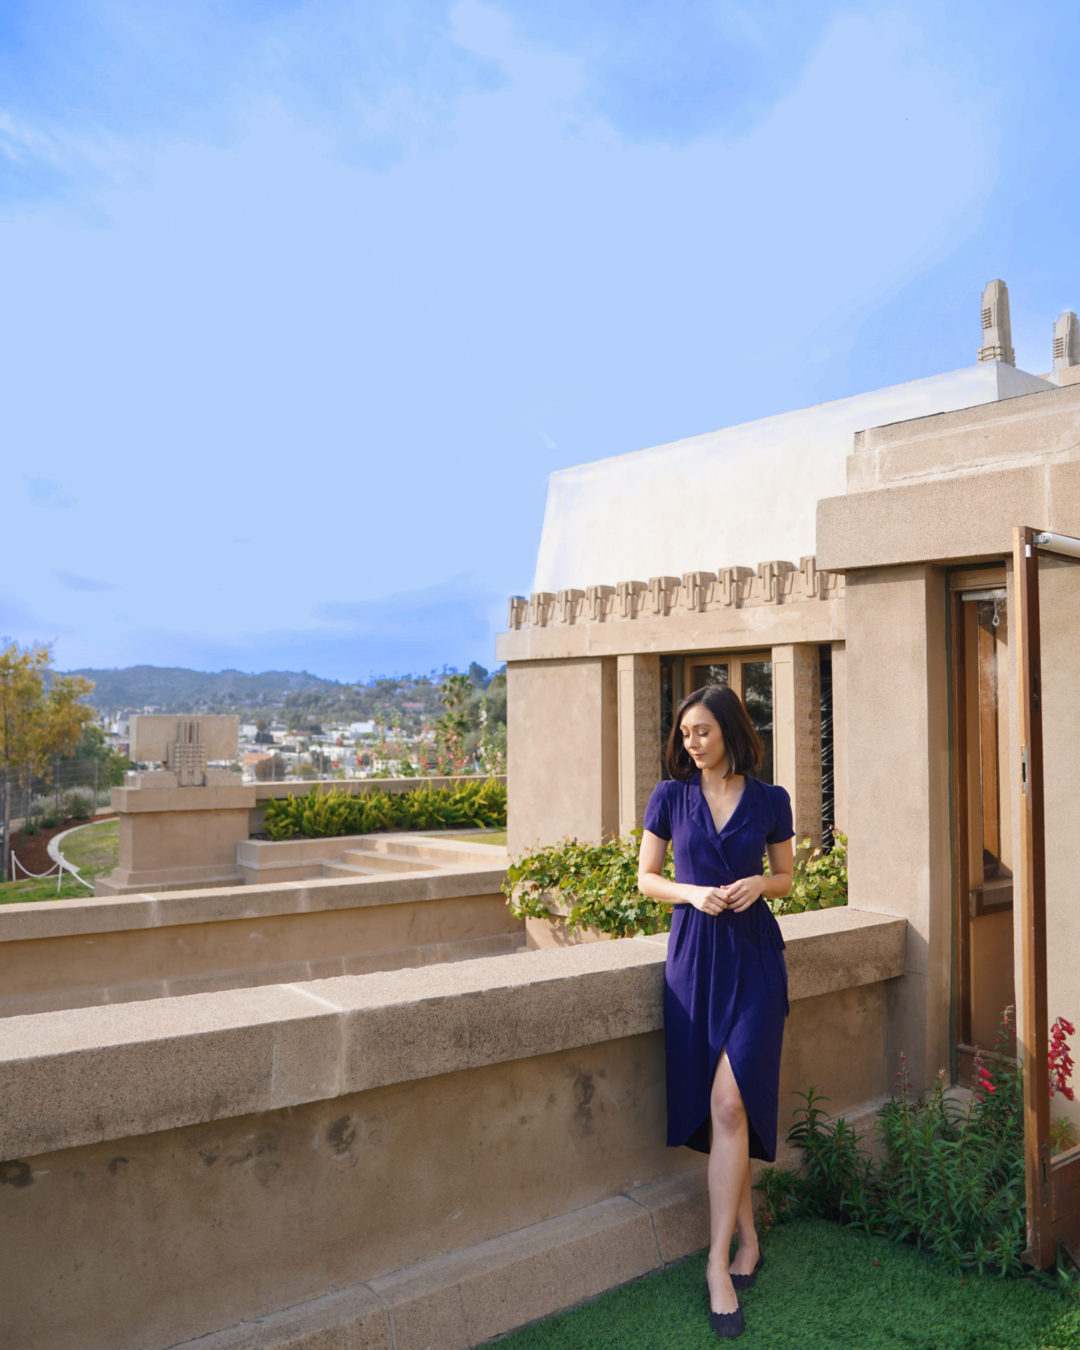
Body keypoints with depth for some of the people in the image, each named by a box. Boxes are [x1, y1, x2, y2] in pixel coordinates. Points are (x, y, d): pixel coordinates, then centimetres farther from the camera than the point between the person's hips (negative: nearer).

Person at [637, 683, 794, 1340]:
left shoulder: (769, 801, 1)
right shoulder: (671, 797, 2)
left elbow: (786, 877, 12)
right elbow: (647, 878, 7)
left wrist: (758, 883, -9)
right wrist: (693, 893, -11)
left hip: (753, 957, -1)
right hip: (694, 955, 2)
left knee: (730, 1102, -11)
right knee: (716, 1106, 5)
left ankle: (719, 1260, 0)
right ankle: (748, 1235, 25)